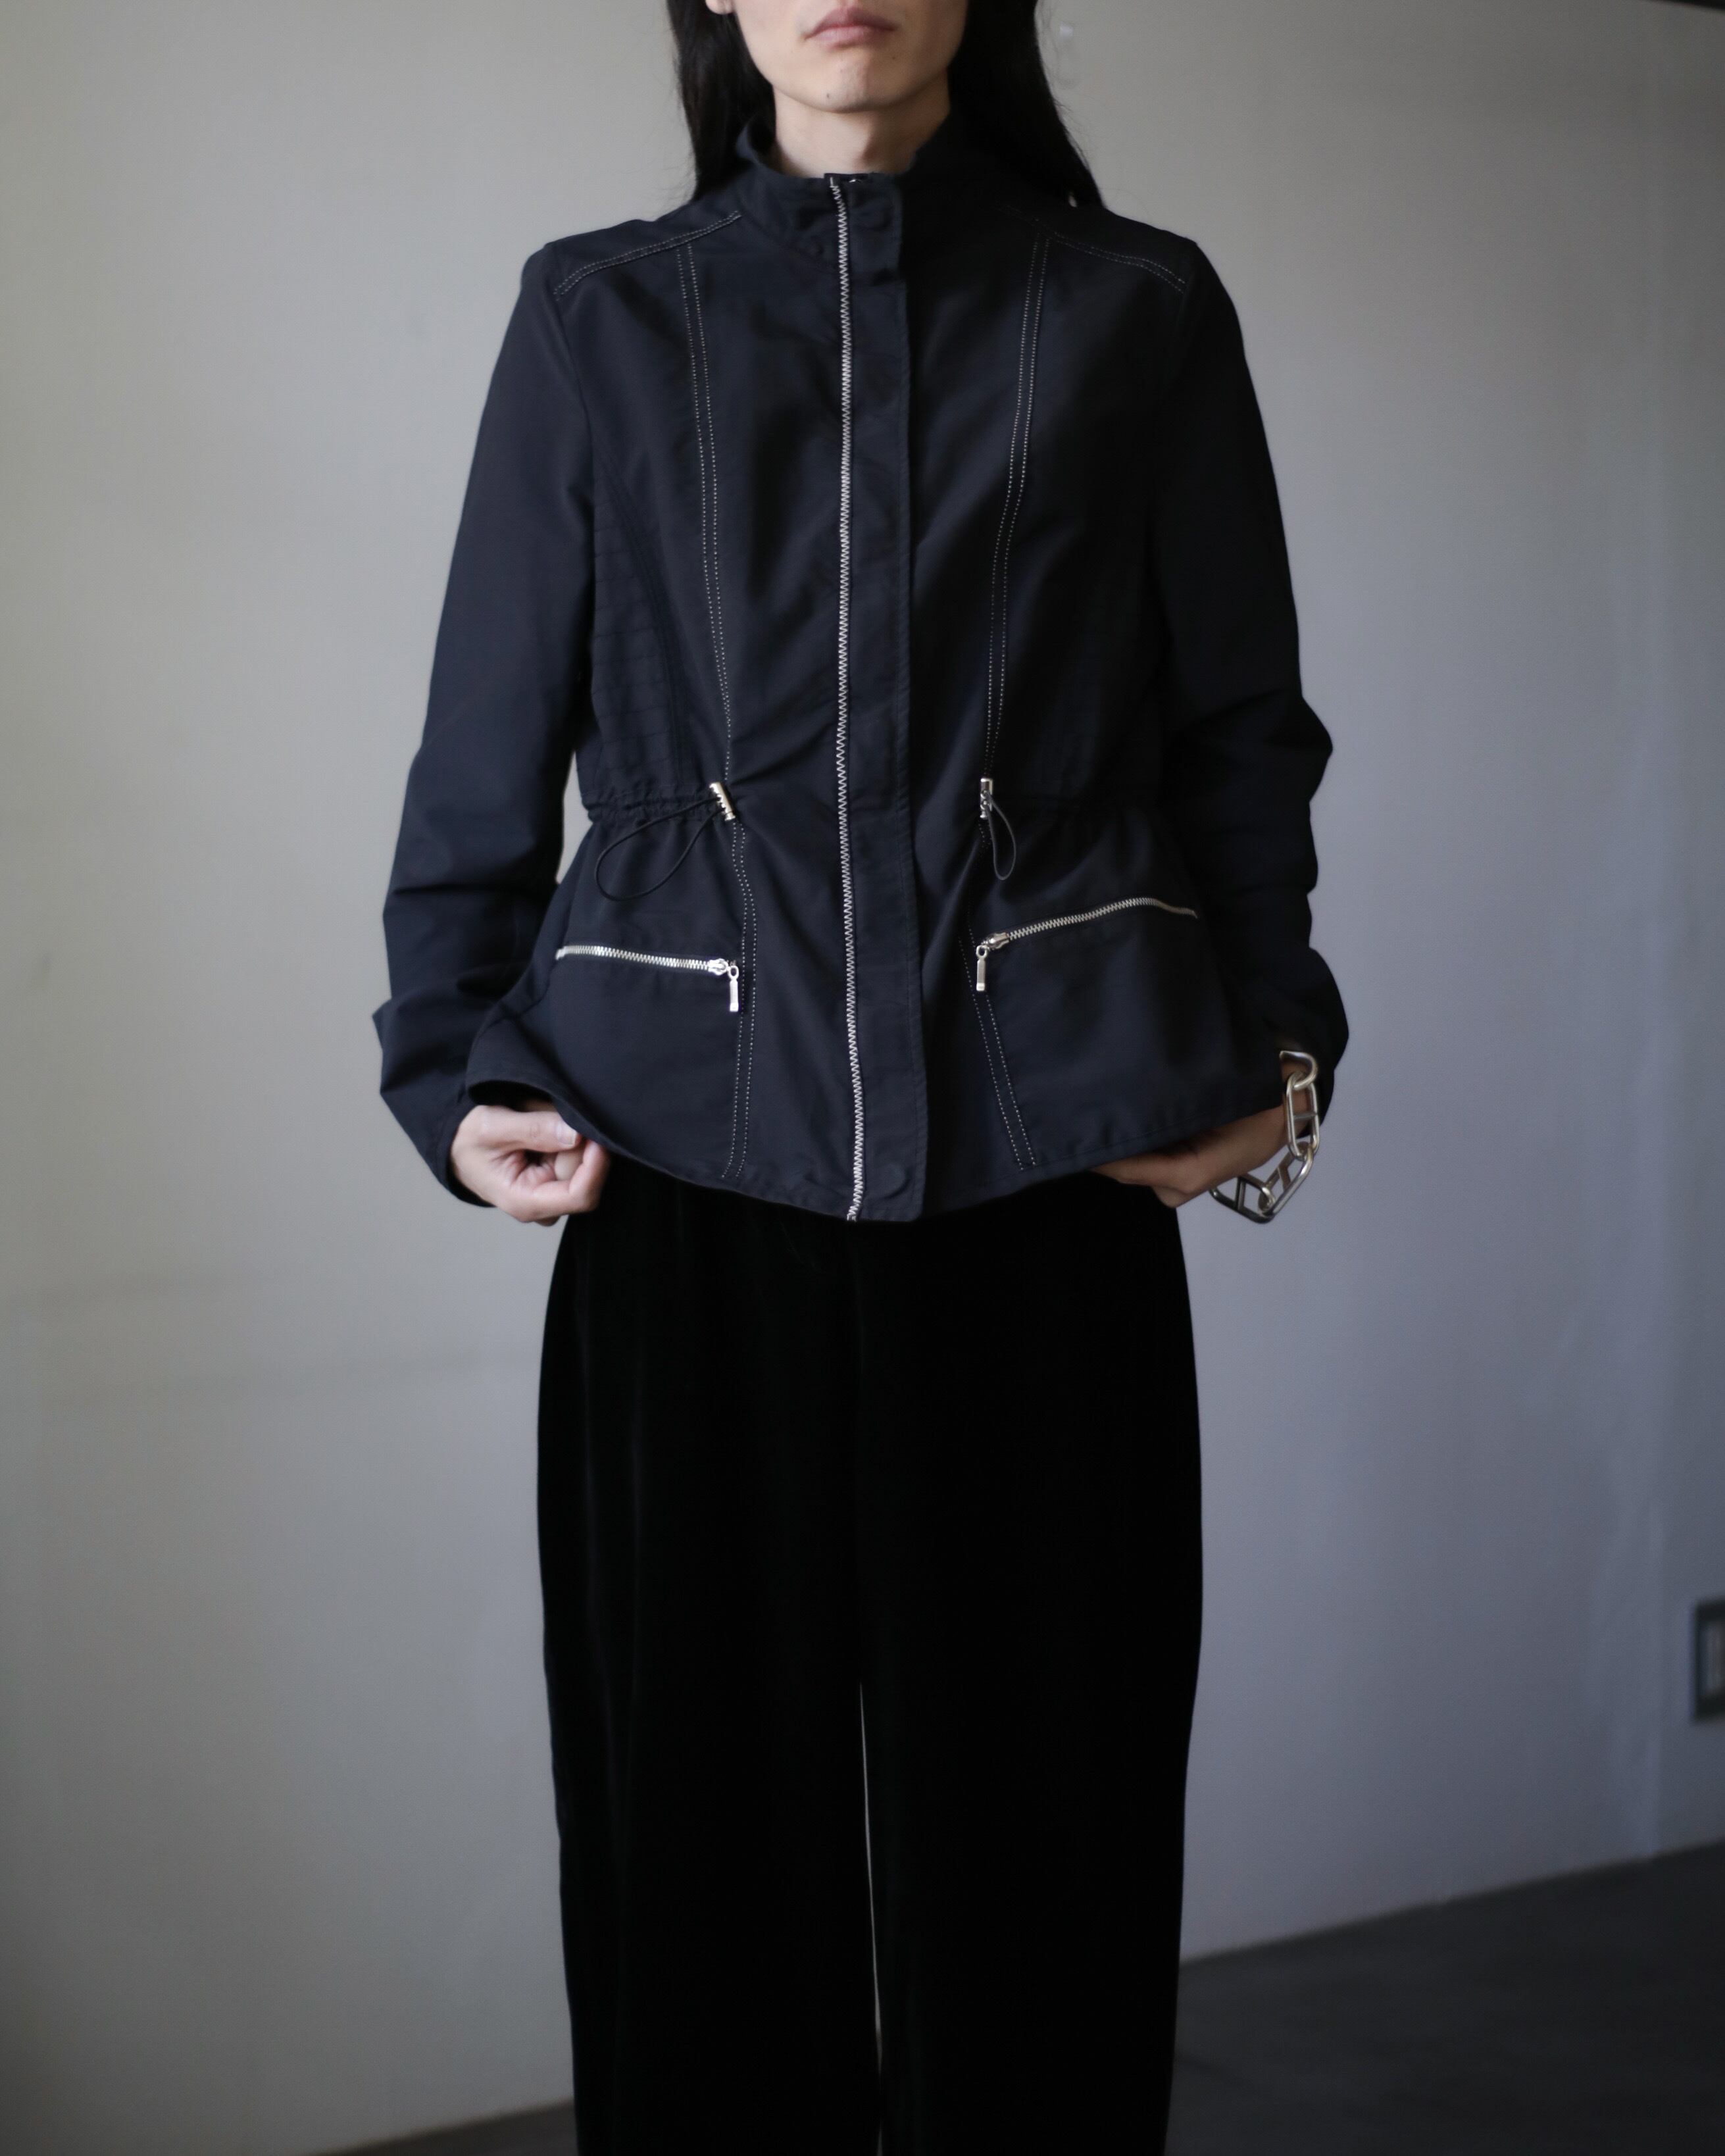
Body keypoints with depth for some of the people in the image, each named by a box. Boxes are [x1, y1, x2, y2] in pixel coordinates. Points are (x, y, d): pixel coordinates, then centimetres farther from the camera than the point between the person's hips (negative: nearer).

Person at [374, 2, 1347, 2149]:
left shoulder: (1137, 313, 8)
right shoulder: (601, 316, 9)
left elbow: (1242, 737, 11)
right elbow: (484, 755, 10)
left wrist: (1270, 1044, -1)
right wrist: (449, 1072, -1)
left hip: (1046, 1169, 0)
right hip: (692, 1167, 1)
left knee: (1036, 1821, 4)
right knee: (705, 1811, 4)